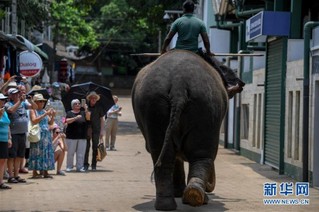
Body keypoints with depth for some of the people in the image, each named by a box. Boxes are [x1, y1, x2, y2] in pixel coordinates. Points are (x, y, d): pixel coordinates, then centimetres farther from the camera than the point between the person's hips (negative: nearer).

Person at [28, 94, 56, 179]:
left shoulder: (44, 111, 16)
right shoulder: (33, 111, -1)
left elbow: (50, 123, 17)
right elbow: (34, 121, -17)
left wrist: (52, 116, -2)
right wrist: (45, 114, -20)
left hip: (46, 134, 6)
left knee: (47, 152, 2)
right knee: (37, 152, -8)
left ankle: (45, 172, 5)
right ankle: (35, 172, -6)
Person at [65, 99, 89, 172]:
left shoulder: (83, 113, 11)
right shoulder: (69, 113, 4)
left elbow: (88, 118, -7)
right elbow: (67, 121, -12)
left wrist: (86, 109, -21)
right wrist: (76, 118, -25)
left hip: (82, 137, 2)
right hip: (71, 136, -2)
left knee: (81, 153, 0)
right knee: (70, 152, 0)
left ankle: (80, 167, 6)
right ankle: (69, 167, 9)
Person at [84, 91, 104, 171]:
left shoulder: (99, 107, 4)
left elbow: (101, 119, 7)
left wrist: (101, 131, 2)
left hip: (96, 129, 1)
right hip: (87, 129, -1)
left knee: (95, 147, 3)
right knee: (86, 147, -2)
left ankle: (94, 164, 10)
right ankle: (85, 164, 4)